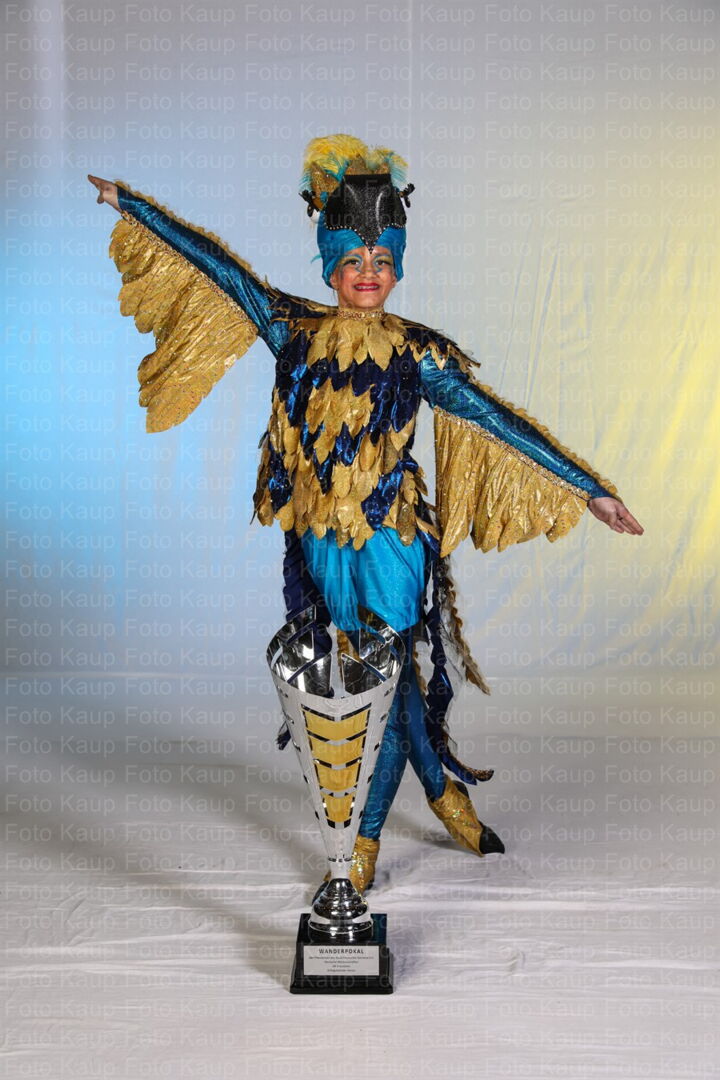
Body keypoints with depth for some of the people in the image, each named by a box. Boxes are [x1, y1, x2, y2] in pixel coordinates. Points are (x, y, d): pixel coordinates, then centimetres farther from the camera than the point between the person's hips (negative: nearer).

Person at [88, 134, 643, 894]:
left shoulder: (417, 354, -3)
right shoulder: (295, 331, 2)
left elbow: (496, 421, -3)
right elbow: (219, 266, 9)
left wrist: (589, 489, -4)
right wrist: (130, 203, 17)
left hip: (392, 543, -1)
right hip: (322, 543, 2)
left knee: (384, 684, 2)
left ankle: (367, 834, 23)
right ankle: (443, 789, 34)